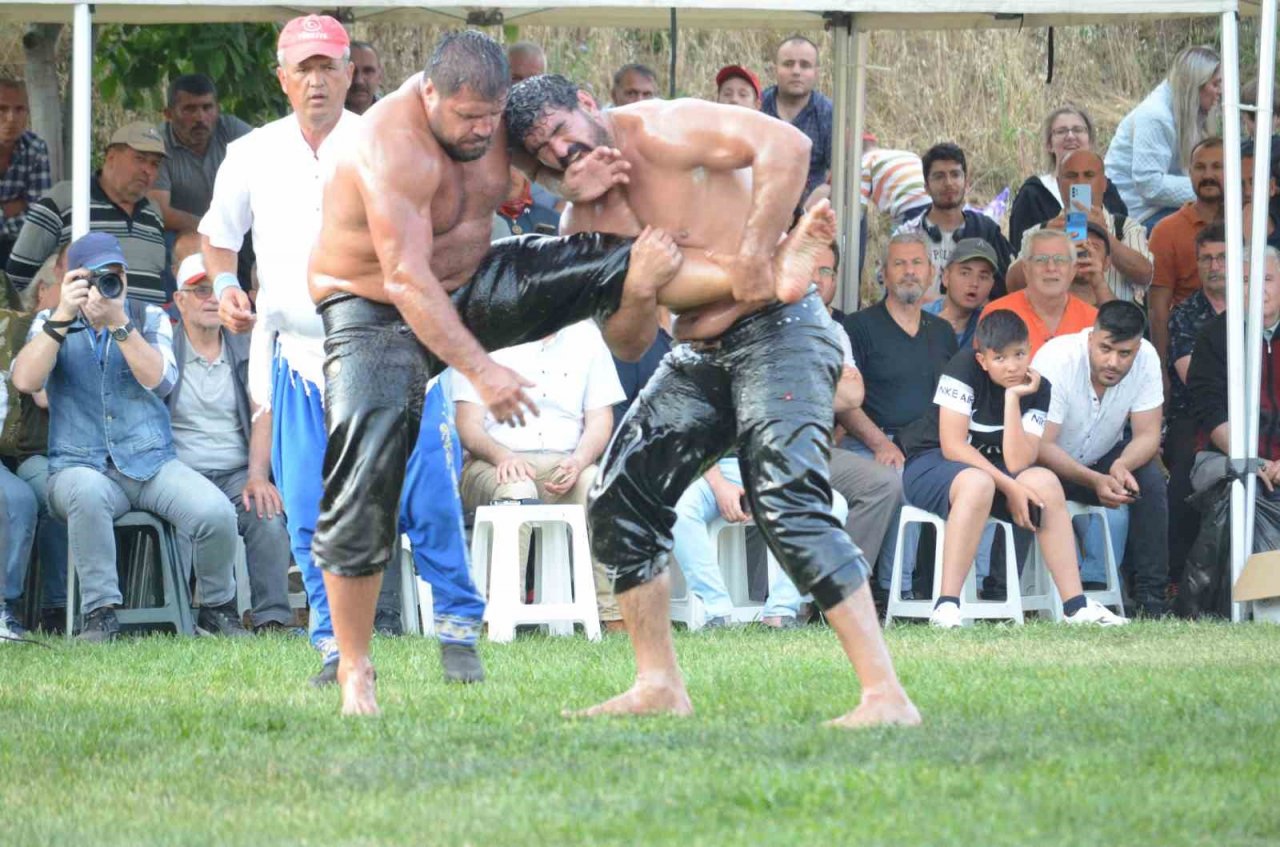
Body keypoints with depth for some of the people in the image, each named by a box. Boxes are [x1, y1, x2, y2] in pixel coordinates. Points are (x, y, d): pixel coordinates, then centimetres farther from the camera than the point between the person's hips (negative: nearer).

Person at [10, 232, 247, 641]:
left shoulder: (149, 319, 11)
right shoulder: (52, 325, 10)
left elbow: (160, 380, -8)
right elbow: (25, 380, -10)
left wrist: (118, 323, -18)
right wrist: (63, 315, -16)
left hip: (152, 463, 2)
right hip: (81, 465, -2)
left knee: (217, 514, -25)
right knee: (88, 492, -40)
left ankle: (217, 607, 3)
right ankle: (100, 612, -29)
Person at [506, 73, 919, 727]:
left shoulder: (661, 131, -13)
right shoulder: (583, 221, 8)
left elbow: (785, 145, -28)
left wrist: (755, 256, -28)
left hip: (778, 330, -9)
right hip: (696, 356, 9)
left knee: (786, 503, -23)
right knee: (618, 501, 4)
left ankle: (886, 694, -28)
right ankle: (659, 686, 12)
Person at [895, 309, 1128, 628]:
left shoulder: (1037, 389, -4)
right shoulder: (964, 368, -16)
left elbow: (1016, 465, -15)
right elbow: (953, 446, -21)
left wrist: (1013, 398, -19)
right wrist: (1009, 487, -24)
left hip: (987, 467, 5)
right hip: (930, 465, -5)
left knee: (1045, 482, -22)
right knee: (977, 482, -38)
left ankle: (1075, 605, -20)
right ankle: (946, 607, -42)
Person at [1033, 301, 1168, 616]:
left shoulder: (1146, 358, -18)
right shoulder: (1056, 361, -28)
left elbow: (1147, 434, -15)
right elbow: (1041, 446, -29)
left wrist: (1121, 466, -38)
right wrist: (1095, 481, -42)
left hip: (1102, 461, 4)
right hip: (1048, 464, -4)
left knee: (1150, 477, -24)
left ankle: (1150, 599, -19)